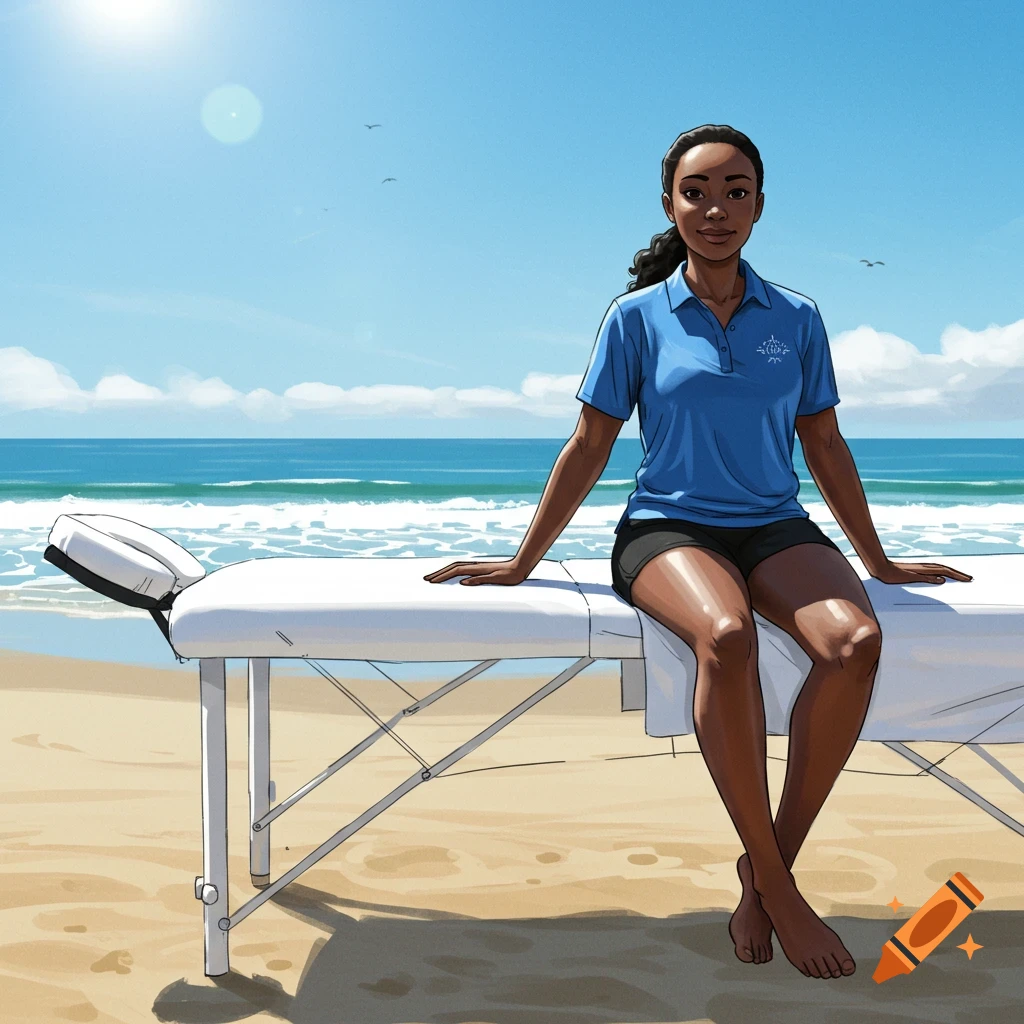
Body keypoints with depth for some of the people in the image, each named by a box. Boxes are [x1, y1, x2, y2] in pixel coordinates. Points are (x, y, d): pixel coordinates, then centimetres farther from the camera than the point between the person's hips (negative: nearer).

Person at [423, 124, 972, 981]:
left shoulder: (797, 320, 9)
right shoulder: (638, 317, 3)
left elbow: (825, 446, 16)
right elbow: (589, 448, 5)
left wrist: (880, 561, 21)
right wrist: (522, 564, 4)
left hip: (776, 528, 3)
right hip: (668, 528, -2)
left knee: (854, 640, -31)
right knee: (727, 636, -37)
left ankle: (768, 869, -15)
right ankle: (774, 884, -20)